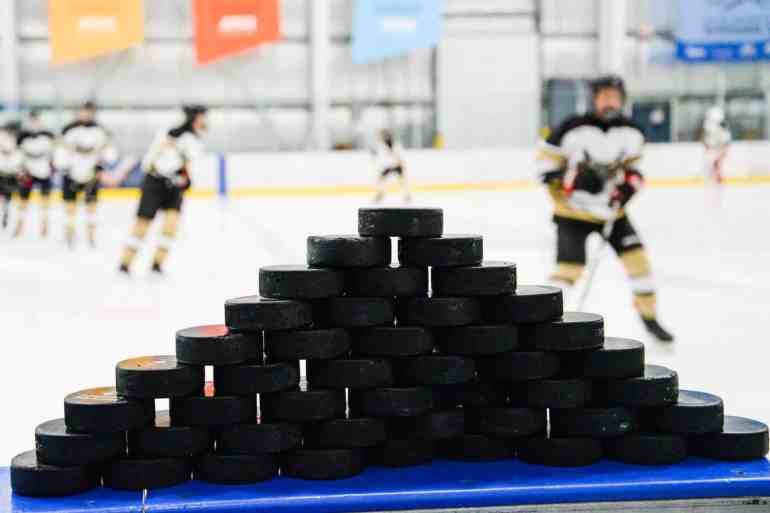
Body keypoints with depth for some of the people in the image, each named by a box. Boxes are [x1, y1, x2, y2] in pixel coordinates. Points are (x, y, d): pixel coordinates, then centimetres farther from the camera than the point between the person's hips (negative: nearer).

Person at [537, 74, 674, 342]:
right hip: (574, 210, -4)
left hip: (612, 210, 4)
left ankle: (649, 316, 17)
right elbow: (546, 159, -8)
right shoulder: (574, 128, -16)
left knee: (636, 256, 0)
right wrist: (563, 179, -22)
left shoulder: (631, 132, -2)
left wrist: (631, 181, -5)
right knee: (569, 267, -13)